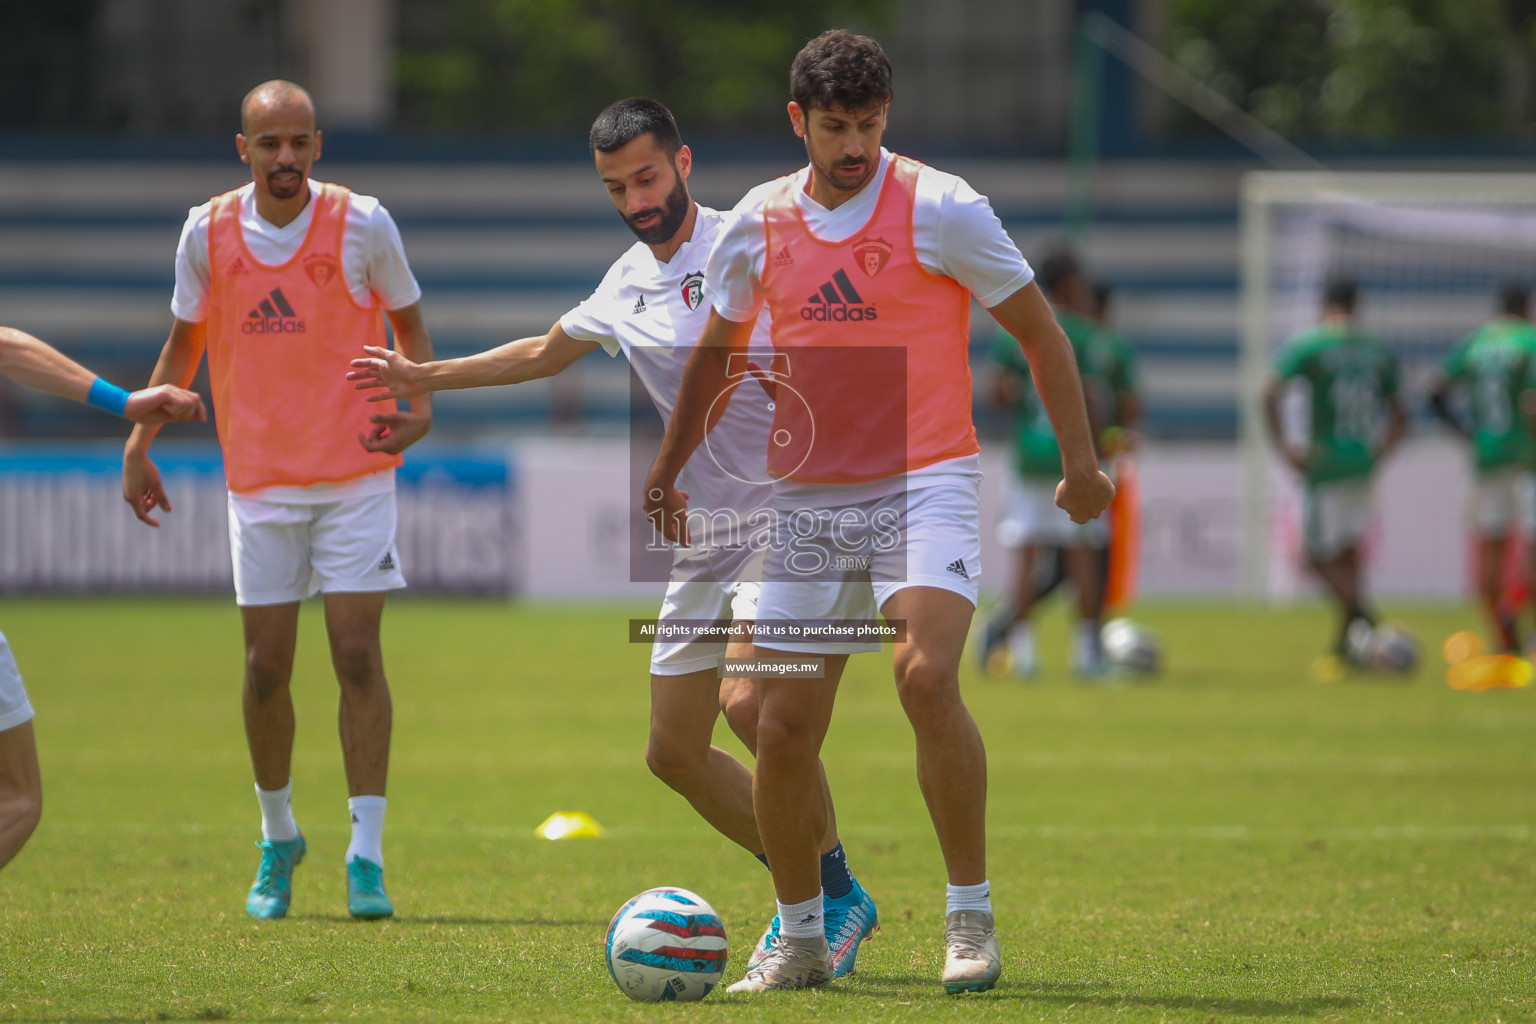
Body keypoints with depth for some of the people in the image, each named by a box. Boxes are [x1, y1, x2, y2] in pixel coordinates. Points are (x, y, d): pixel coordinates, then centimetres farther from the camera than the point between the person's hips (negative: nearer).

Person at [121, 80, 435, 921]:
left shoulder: (361, 224, -6)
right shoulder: (208, 231, -1)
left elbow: (407, 321, 8)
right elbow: (183, 345, 12)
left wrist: (418, 407, -9)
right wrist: (139, 443, 7)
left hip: (355, 474, -2)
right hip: (259, 478, 2)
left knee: (356, 656, -9)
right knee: (266, 667, 3)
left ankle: (367, 858, -6)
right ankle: (278, 838, 25)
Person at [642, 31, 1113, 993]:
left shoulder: (939, 208, -6)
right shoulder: (761, 222, 6)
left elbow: (1039, 329, 1)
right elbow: (718, 351, 24)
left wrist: (1081, 463, -1)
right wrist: (667, 471, 30)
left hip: (924, 484, -4)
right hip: (807, 502, 4)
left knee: (926, 674, -26)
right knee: (783, 729, 1)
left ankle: (972, 916, -15)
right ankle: (801, 937, 20)